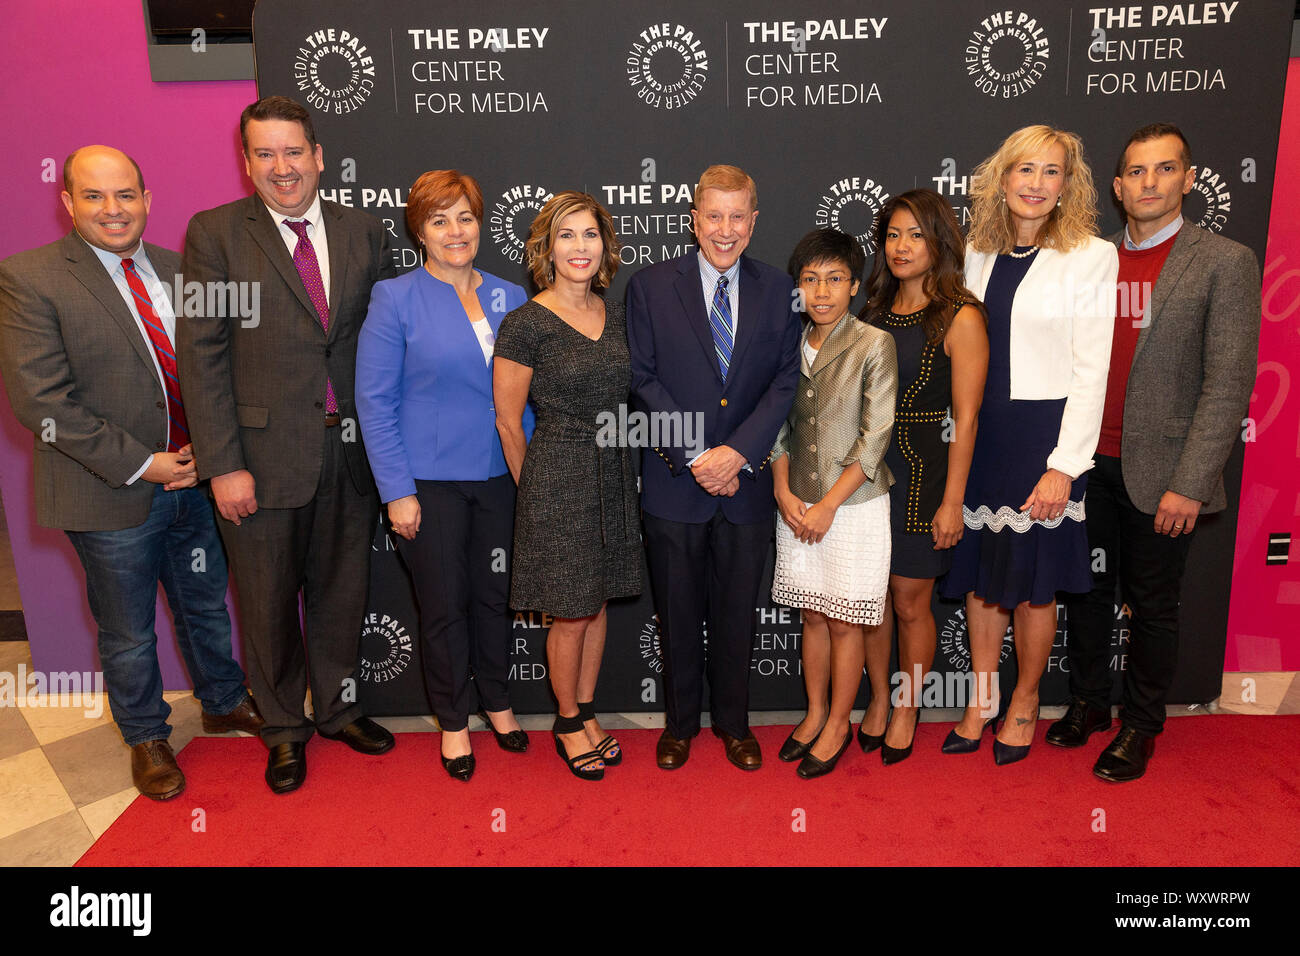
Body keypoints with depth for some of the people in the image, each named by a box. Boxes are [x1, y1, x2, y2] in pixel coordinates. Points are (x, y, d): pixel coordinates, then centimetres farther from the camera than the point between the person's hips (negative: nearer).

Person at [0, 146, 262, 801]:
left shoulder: (177, 271, 5)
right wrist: (140, 465, -17)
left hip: (194, 479, 4)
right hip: (112, 495, -4)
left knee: (206, 605, 21)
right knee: (127, 633, 14)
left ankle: (225, 703, 44)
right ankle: (147, 738, 36)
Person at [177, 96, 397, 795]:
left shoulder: (364, 235, 6)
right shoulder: (214, 234, -3)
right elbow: (201, 356, -7)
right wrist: (223, 465, -13)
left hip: (349, 451, 3)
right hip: (263, 454, -2)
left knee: (341, 591, 16)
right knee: (269, 601, 12)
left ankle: (337, 708, 39)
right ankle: (284, 729, 34)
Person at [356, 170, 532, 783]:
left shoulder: (510, 298, 6)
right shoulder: (396, 300, -6)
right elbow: (373, 400, -7)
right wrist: (397, 490, -12)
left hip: (499, 476, 4)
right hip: (430, 480, -3)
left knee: (493, 595, 16)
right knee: (443, 605, 9)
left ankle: (497, 703, 38)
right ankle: (453, 722, 29)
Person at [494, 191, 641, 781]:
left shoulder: (614, 314, 6)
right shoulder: (526, 323, -12)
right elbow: (507, 421, -7)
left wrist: (614, 465, 14)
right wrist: (538, 488, 2)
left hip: (614, 476, 6)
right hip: (557, 479, -6)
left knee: (598, 603, 15)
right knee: (571, 615, 5)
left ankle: (587, 713, 34)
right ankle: (568, 724, 28)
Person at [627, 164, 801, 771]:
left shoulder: (776, 291, 5)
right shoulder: (650, 287, 0)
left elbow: (786, 381, -1)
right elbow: (644, 381, -5)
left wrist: (738, 452, -14)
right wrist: (693, 456, -14)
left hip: (747, 480, 1)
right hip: (673, 482, -1)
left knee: (736, 612, 13)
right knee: (678, 613, 11)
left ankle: (733, 723, 32)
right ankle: (680, 723, 30)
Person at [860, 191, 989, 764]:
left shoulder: (960, 318, -10)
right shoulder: (878, 308, 8)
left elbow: (965, 419, -11)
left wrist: (951, 502, -13)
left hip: (922, 472, -5)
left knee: (910, 604, 7)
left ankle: (907, 709, 30)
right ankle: (878, 699, 33)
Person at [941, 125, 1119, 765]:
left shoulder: (1092, 257, -5)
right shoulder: (978, 252, 8)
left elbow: (1092, 371, -9)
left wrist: (1064, 465, -15)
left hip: (1044, 434, -4)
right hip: (976, 431, 4)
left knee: (1032, 581, 6)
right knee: (980, 572, 11)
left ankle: (1025, 701, 28)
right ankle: (980, 698, 27)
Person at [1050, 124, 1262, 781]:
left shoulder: (1225, 263, -5)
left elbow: (1229, 384, -10)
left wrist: (1189, 484, -16)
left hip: (1158, 473, -4)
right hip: (1088, 465, 4)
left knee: (1152, 605, 9)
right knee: (1087, 590, 14)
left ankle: (1140, 726, 27)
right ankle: (1087, 702, 34)